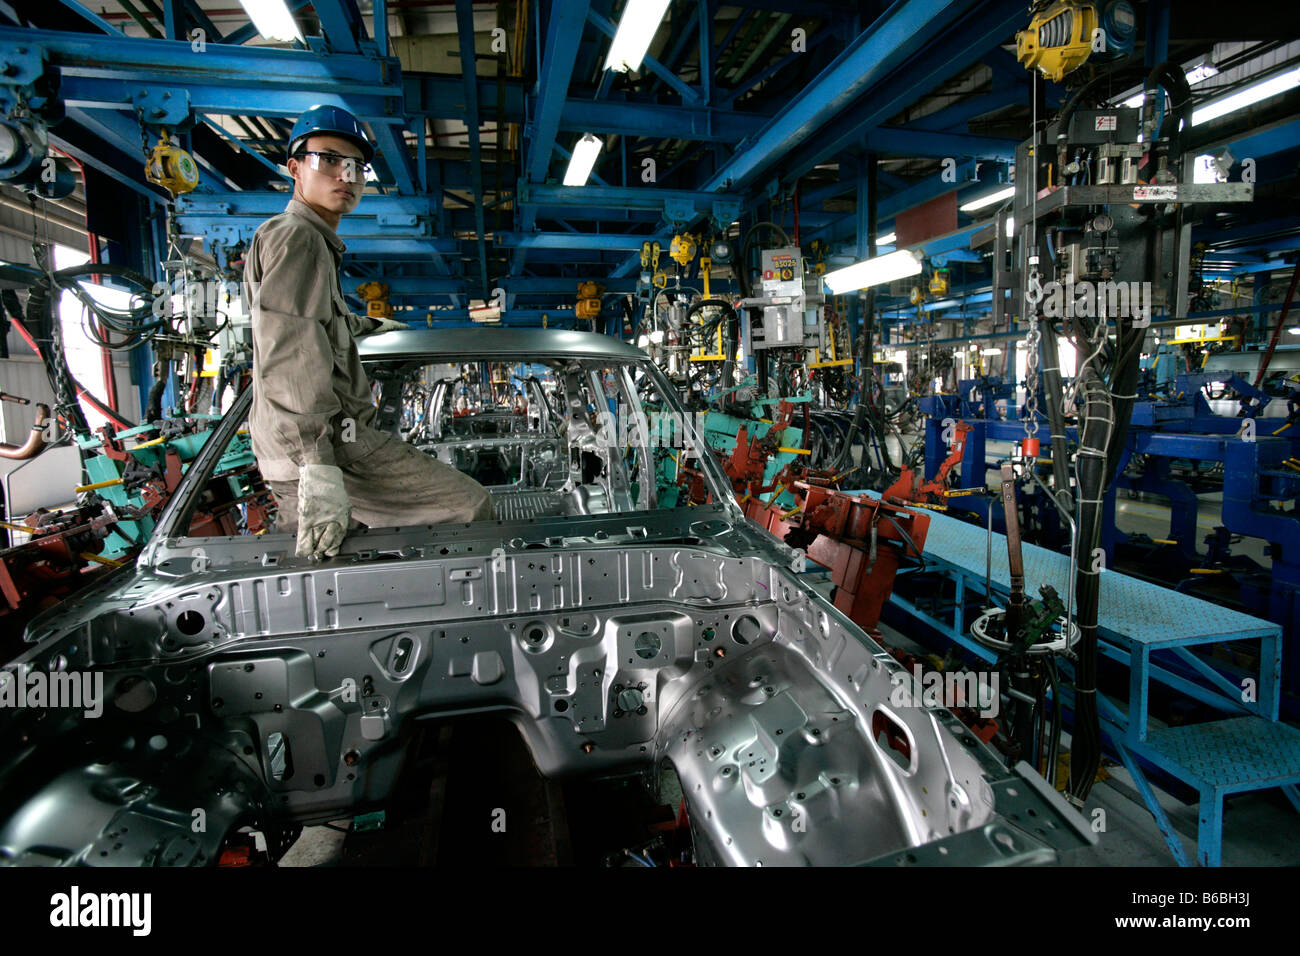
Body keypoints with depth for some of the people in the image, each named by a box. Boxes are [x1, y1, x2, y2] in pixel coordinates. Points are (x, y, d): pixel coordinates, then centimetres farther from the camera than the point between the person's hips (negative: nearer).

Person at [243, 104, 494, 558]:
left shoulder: (317, 242, 27)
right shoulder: (297, 237, -7)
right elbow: (290, 359, -22)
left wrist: (371, 325, 65)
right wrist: (320, 470, -30)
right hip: (328, 446, -11)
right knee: (472, 505, -15)